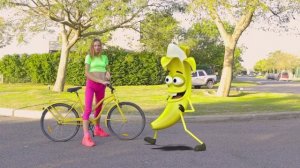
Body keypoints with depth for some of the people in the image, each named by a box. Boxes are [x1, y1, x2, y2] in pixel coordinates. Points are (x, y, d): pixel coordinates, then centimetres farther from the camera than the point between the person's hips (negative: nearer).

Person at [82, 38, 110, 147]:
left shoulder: (104, 57, 12)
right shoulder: (89, 57, -1)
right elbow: (87, 73, -10)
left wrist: (107, 74, -4)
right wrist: (100, 80, -19)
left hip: (101, 86, 5)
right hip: (91, 84, -5)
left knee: (99, 108, 18)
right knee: (88, 109, -14)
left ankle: (97, 129, 38)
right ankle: (86, 137, -21)